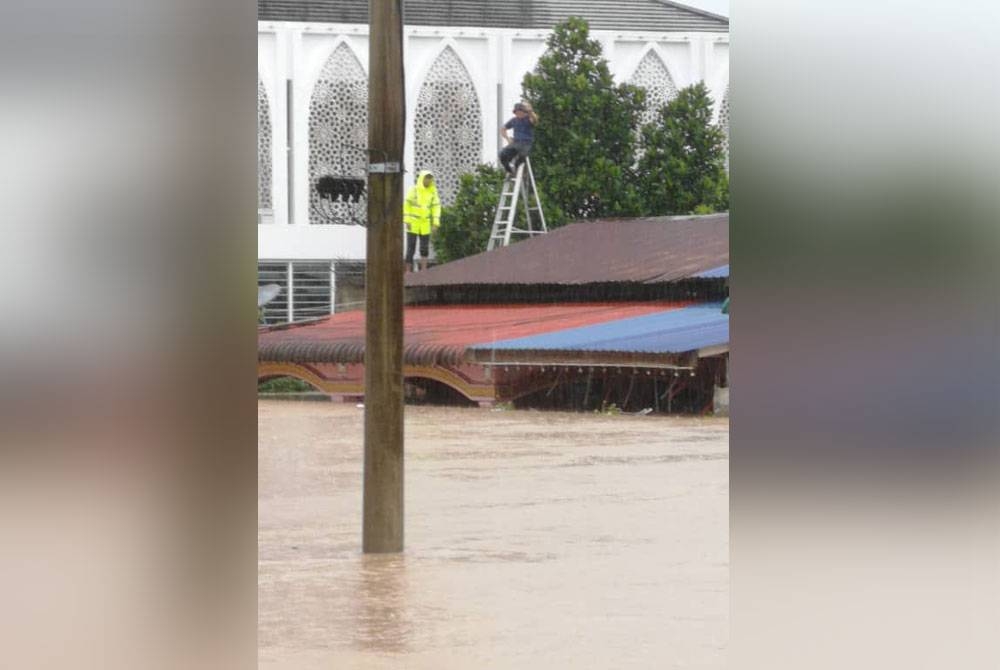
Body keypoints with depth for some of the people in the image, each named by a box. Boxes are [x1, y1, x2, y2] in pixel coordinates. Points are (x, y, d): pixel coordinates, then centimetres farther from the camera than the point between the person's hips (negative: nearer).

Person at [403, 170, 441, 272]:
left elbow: (436, 207, 2)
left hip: (425, 224, 4)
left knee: (425, 248, 2)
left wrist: (436, 222, -6)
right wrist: (407, 221, -16)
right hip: (412, 223, -4)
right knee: (411, 248, -4)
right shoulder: (413, 189, -12)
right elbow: (406, 205, -12)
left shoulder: (433, 191, 1)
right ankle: (408, 272, 3)